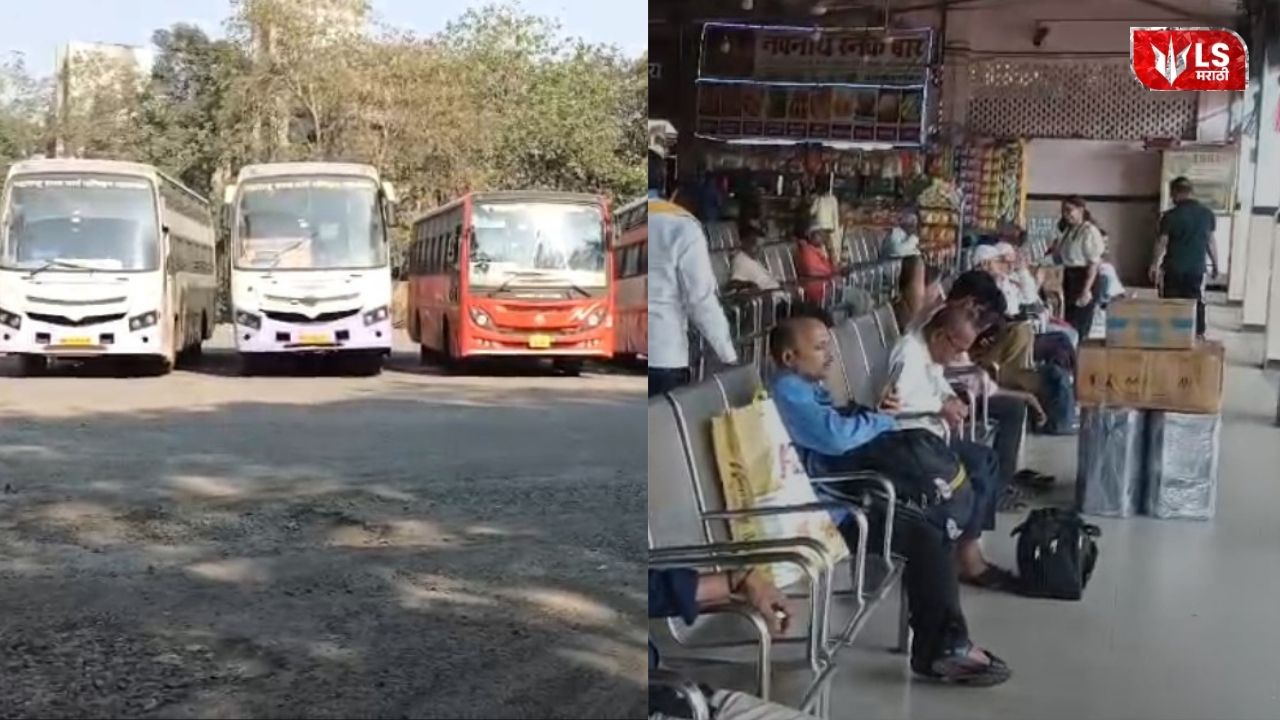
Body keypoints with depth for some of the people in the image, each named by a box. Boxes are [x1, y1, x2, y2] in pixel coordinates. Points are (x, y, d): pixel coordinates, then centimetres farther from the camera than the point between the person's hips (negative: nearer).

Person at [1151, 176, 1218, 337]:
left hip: (1173, 267, -2)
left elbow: (1162, 242, -5)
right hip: (1197, 267, 3)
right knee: (1196, 304, 9)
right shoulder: (1207, 214, 3)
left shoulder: (1170, 216, -8)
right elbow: (1211, 241, 8)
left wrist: (1155, 265, 6)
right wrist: (1215, 264, 19)